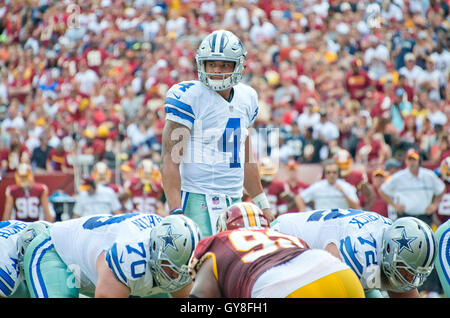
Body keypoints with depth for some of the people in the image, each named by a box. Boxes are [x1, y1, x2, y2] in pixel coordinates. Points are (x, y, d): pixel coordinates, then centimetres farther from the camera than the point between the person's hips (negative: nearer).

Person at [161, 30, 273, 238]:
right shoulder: (189, 97, -8)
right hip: (198, 199, -6)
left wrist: (263, 205, 26)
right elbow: (170, 158, -11)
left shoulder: (246, 98, 12)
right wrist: (175, 211, -20)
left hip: (235, 199, 6)